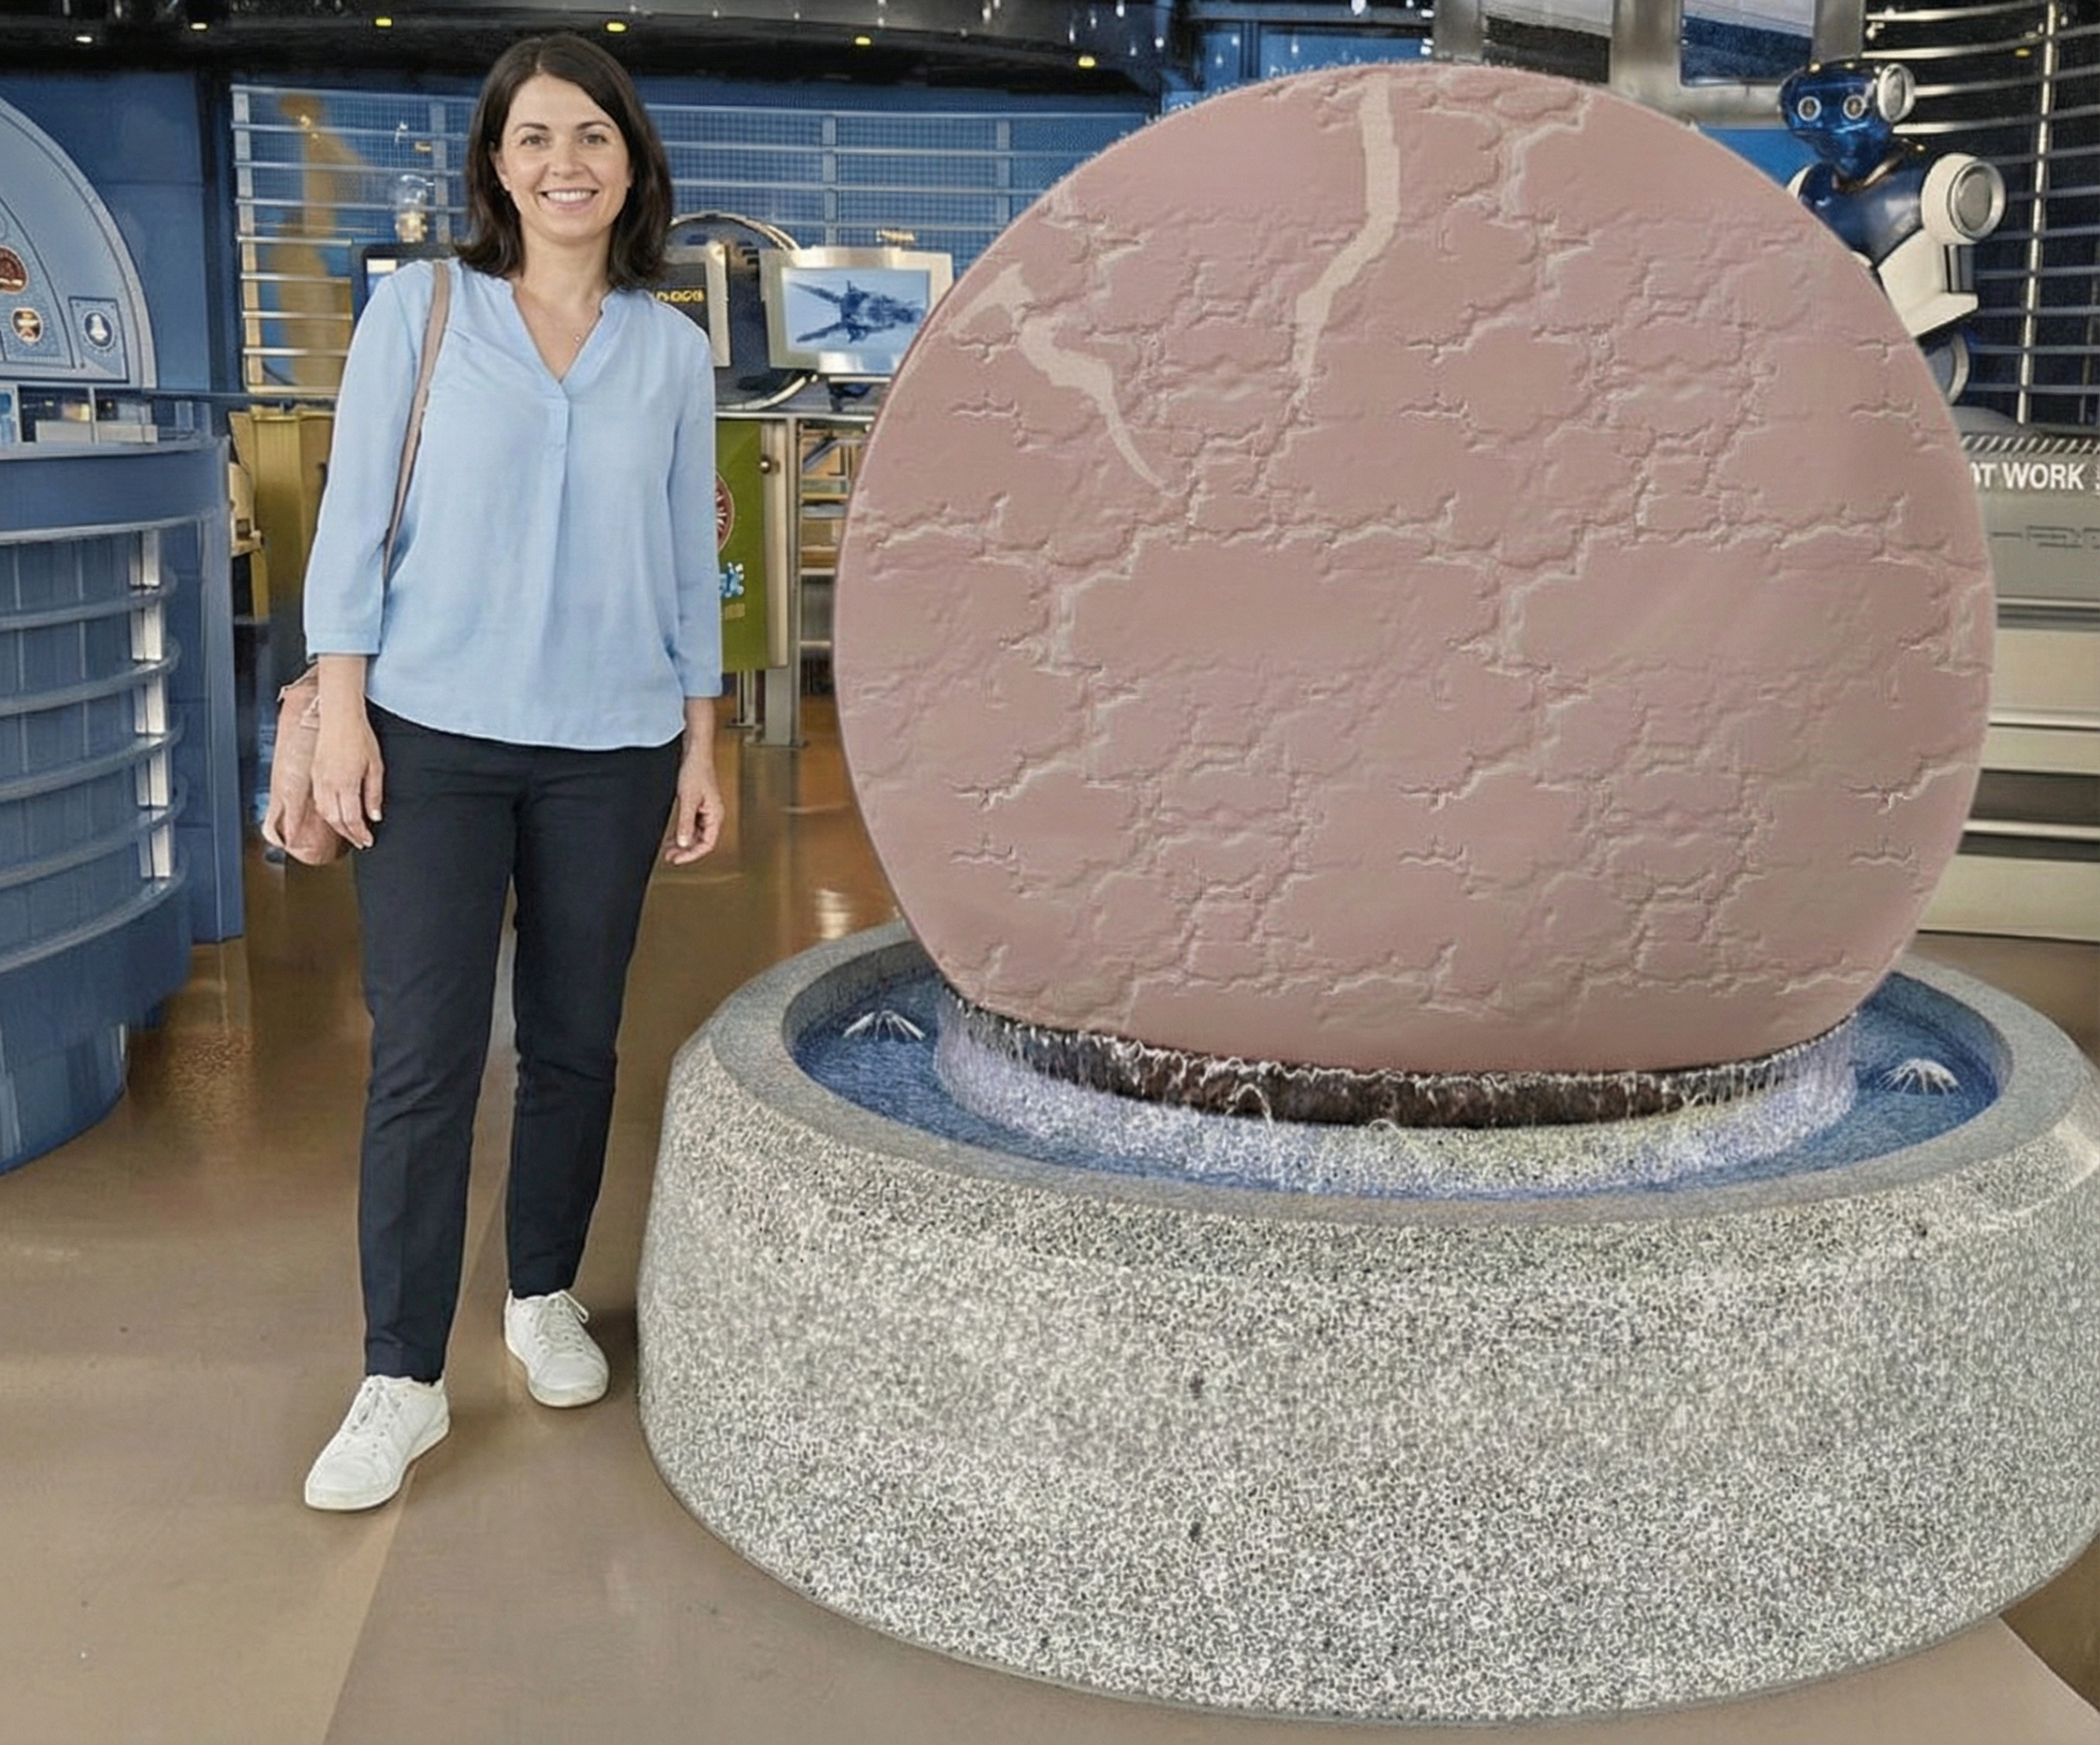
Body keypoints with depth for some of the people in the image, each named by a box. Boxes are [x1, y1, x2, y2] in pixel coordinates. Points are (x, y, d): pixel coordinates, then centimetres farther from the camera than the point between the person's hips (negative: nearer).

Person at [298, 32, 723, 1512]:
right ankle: (403, 1379, 3)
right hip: (436, 733, -2)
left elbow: (689, 563, 11)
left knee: (575, 1041, 9)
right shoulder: (419, 308, 3)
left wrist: (704, 744, 9)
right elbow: (355, 517, 1)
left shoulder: (673, 350, 9)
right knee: (424, 1056, -5)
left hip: (612, 747, 2)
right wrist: (343, 711, -6)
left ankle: (545, 1296, 29)